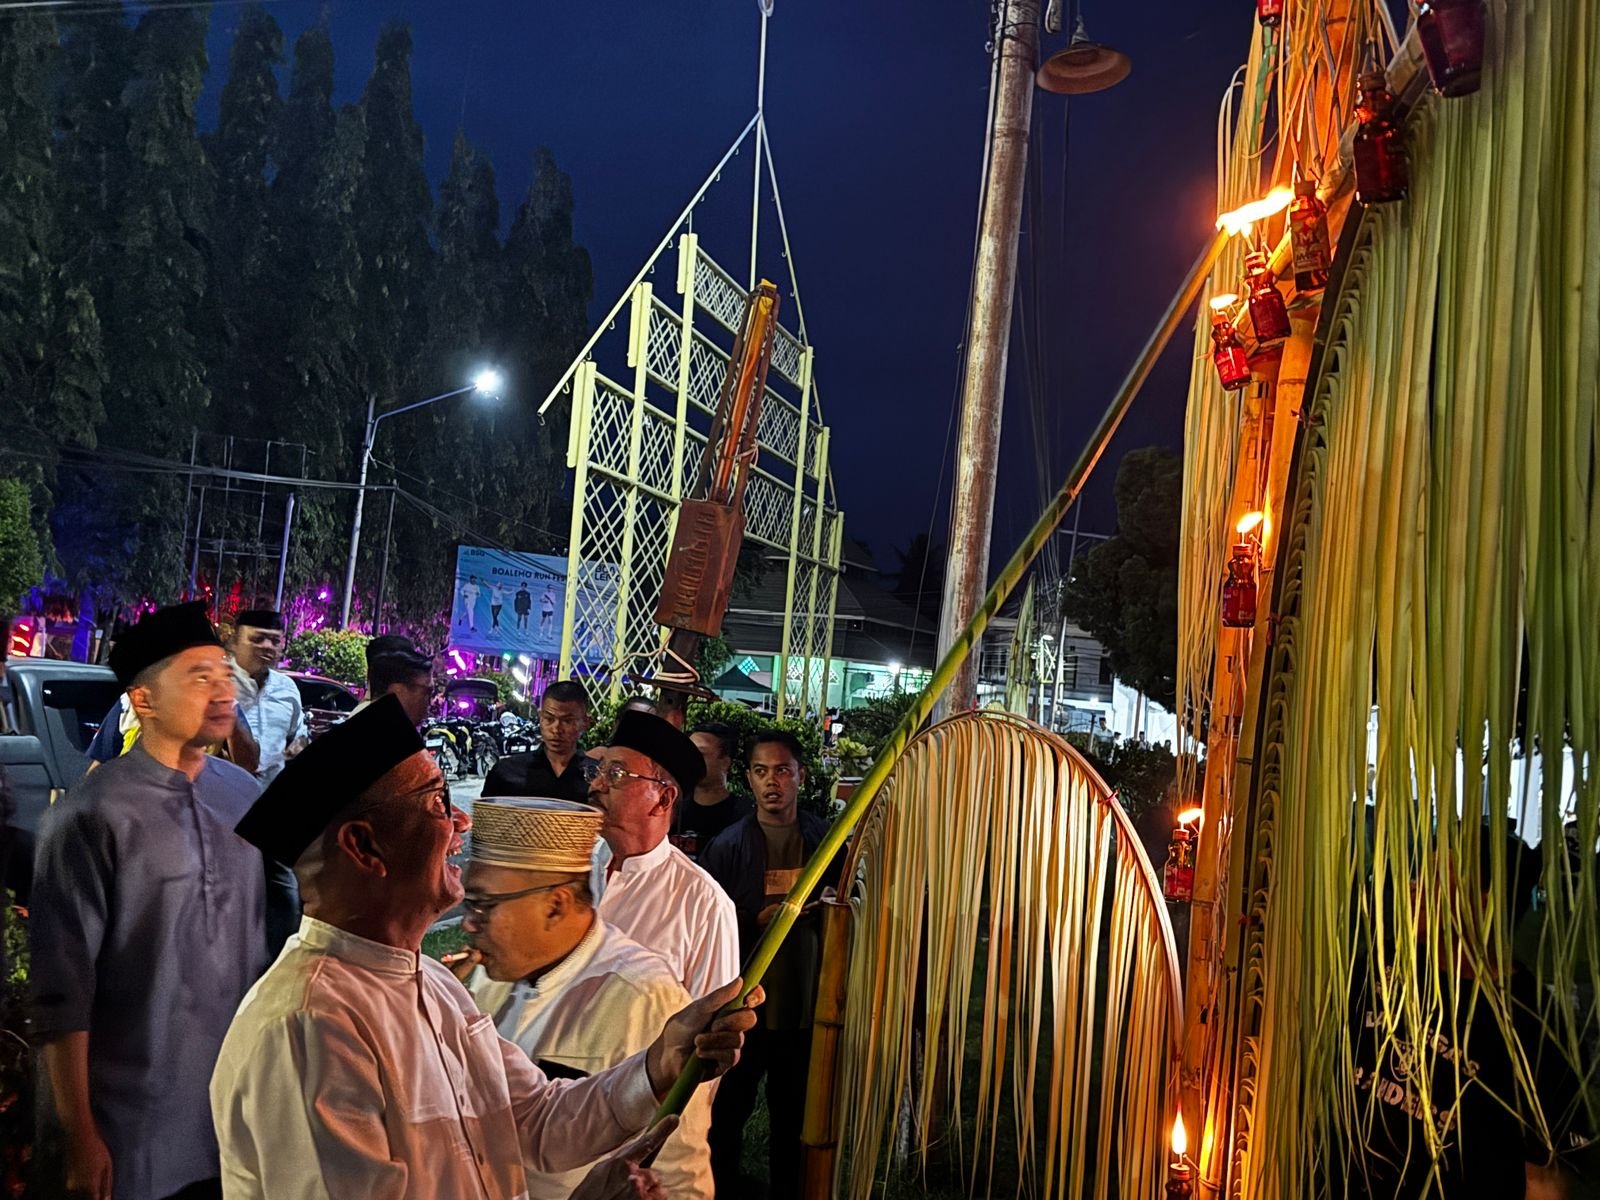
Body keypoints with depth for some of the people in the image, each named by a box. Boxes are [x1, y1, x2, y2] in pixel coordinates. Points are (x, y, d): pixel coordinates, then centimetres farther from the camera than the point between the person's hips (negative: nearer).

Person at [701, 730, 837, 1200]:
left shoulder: (825, 839, 0)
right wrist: (759, 920, -18)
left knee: (794, 1116, 15)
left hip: (805, 1004, 2)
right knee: (726, 1114, 11)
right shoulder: (728, 845, -7)